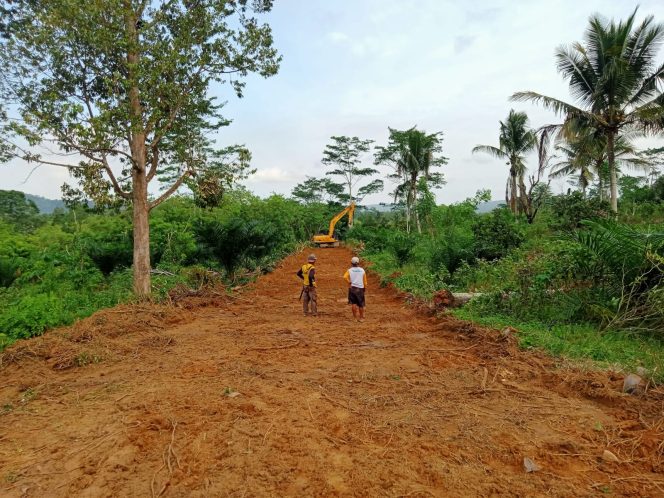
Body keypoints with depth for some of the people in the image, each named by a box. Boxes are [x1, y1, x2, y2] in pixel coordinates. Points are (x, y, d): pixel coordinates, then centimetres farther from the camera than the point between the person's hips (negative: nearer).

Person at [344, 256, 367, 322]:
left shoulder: (350, 270, -1)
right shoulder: (362, 270, 3)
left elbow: (345, 277, -21)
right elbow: (365, 281, 5)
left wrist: (349, 282, -8)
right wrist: (364, 288, 18)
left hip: (352, 288, -1)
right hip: (360, 289, 1)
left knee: (353, 303, 5)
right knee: (361, 304, 10)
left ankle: (356, 317, 0)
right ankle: (361, 318, 18)